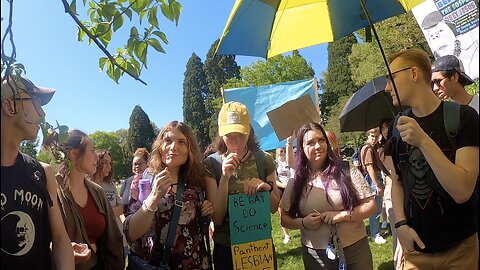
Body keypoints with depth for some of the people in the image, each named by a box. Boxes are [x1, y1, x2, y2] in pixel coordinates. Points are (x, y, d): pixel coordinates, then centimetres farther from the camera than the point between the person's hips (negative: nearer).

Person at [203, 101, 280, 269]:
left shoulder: (264, 160, -7)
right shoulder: (211, 164, -12)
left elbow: (274, 208, 0)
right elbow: (217, 218, -14)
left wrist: (267, 187, -20)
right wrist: (225, 177, -25)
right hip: (226, 248, -1)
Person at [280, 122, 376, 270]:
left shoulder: (346, 171, -6)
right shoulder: (295, 182, -3)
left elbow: (370, 205, -4)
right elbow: (285, 219, 3)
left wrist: (343, 215, -17)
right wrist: (303, 222, -16)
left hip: (355, 249, 0)